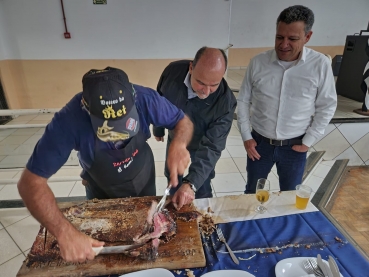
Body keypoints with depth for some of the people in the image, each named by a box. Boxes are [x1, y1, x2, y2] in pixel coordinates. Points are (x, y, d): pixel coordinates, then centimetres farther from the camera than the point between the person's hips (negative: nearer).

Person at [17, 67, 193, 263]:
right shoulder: (69, 121, -38)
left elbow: (184, 121, -18)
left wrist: (179, 145, -42)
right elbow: (31, 181, -32)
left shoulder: (145, 99, -33)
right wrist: (65, 233, -44)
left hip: (144, 180, 2)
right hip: (103, 191, -1)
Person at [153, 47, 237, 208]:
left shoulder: (226, 102, -36)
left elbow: (212, 147, -36)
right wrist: (158, 129, 7)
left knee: (201, 191, 10)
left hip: (201, 146, -3)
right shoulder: (173, 71, -28)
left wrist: (191, 183, -47)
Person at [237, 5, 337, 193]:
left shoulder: (320, 65, -10)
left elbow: (327, 107, -2)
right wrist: (246, 136, -4)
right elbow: (243, 101, -1)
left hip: (294, 146, 0)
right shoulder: (258, 62, -8)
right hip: (259, 142, 1)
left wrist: (308, 142, -5)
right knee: (252, 192, 19)